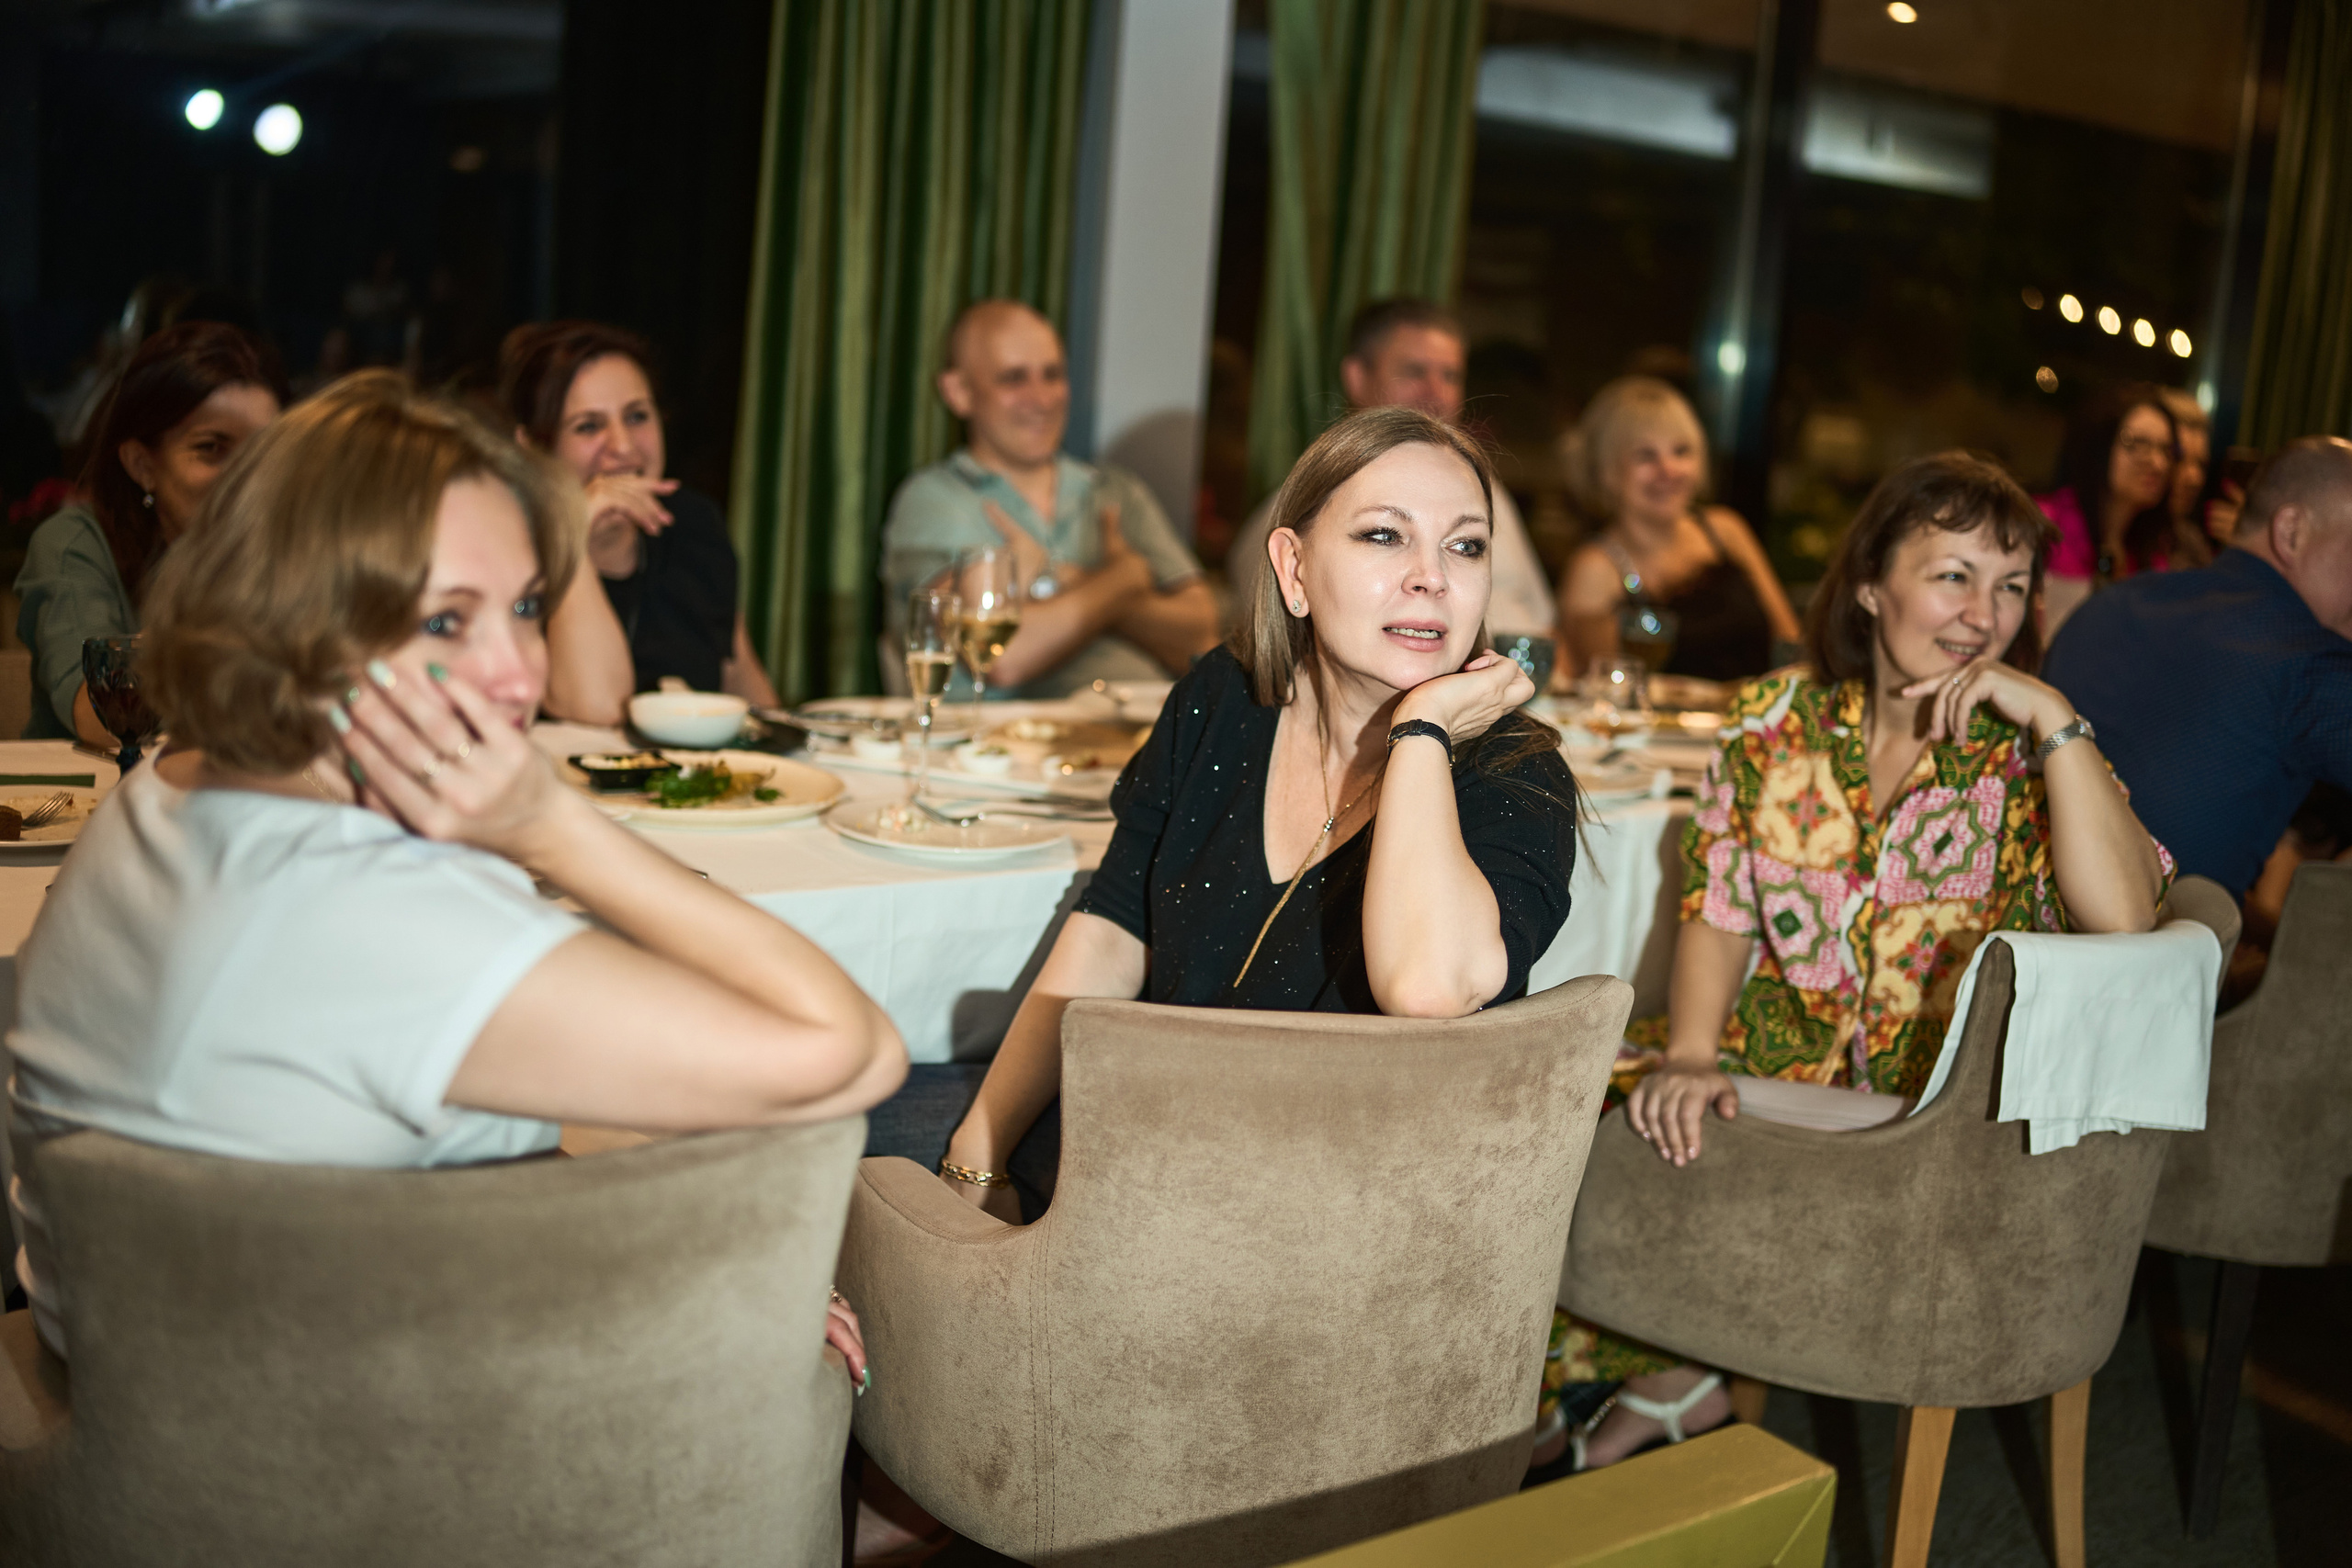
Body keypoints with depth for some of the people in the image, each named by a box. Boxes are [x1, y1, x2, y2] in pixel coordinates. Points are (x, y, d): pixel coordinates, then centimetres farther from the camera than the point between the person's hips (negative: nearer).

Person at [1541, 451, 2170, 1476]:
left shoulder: (2023, 753, -5)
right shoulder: (1777, 721, 2)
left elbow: (2124, 917, -24)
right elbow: (1719, 915, 1)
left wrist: (2054, 718, -23)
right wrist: (1689, 1056, -16)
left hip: (1941, 1105, -3)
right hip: (1779, 1055, 3)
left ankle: (1673, 1377, 3)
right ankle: (1676, 1376, 7)